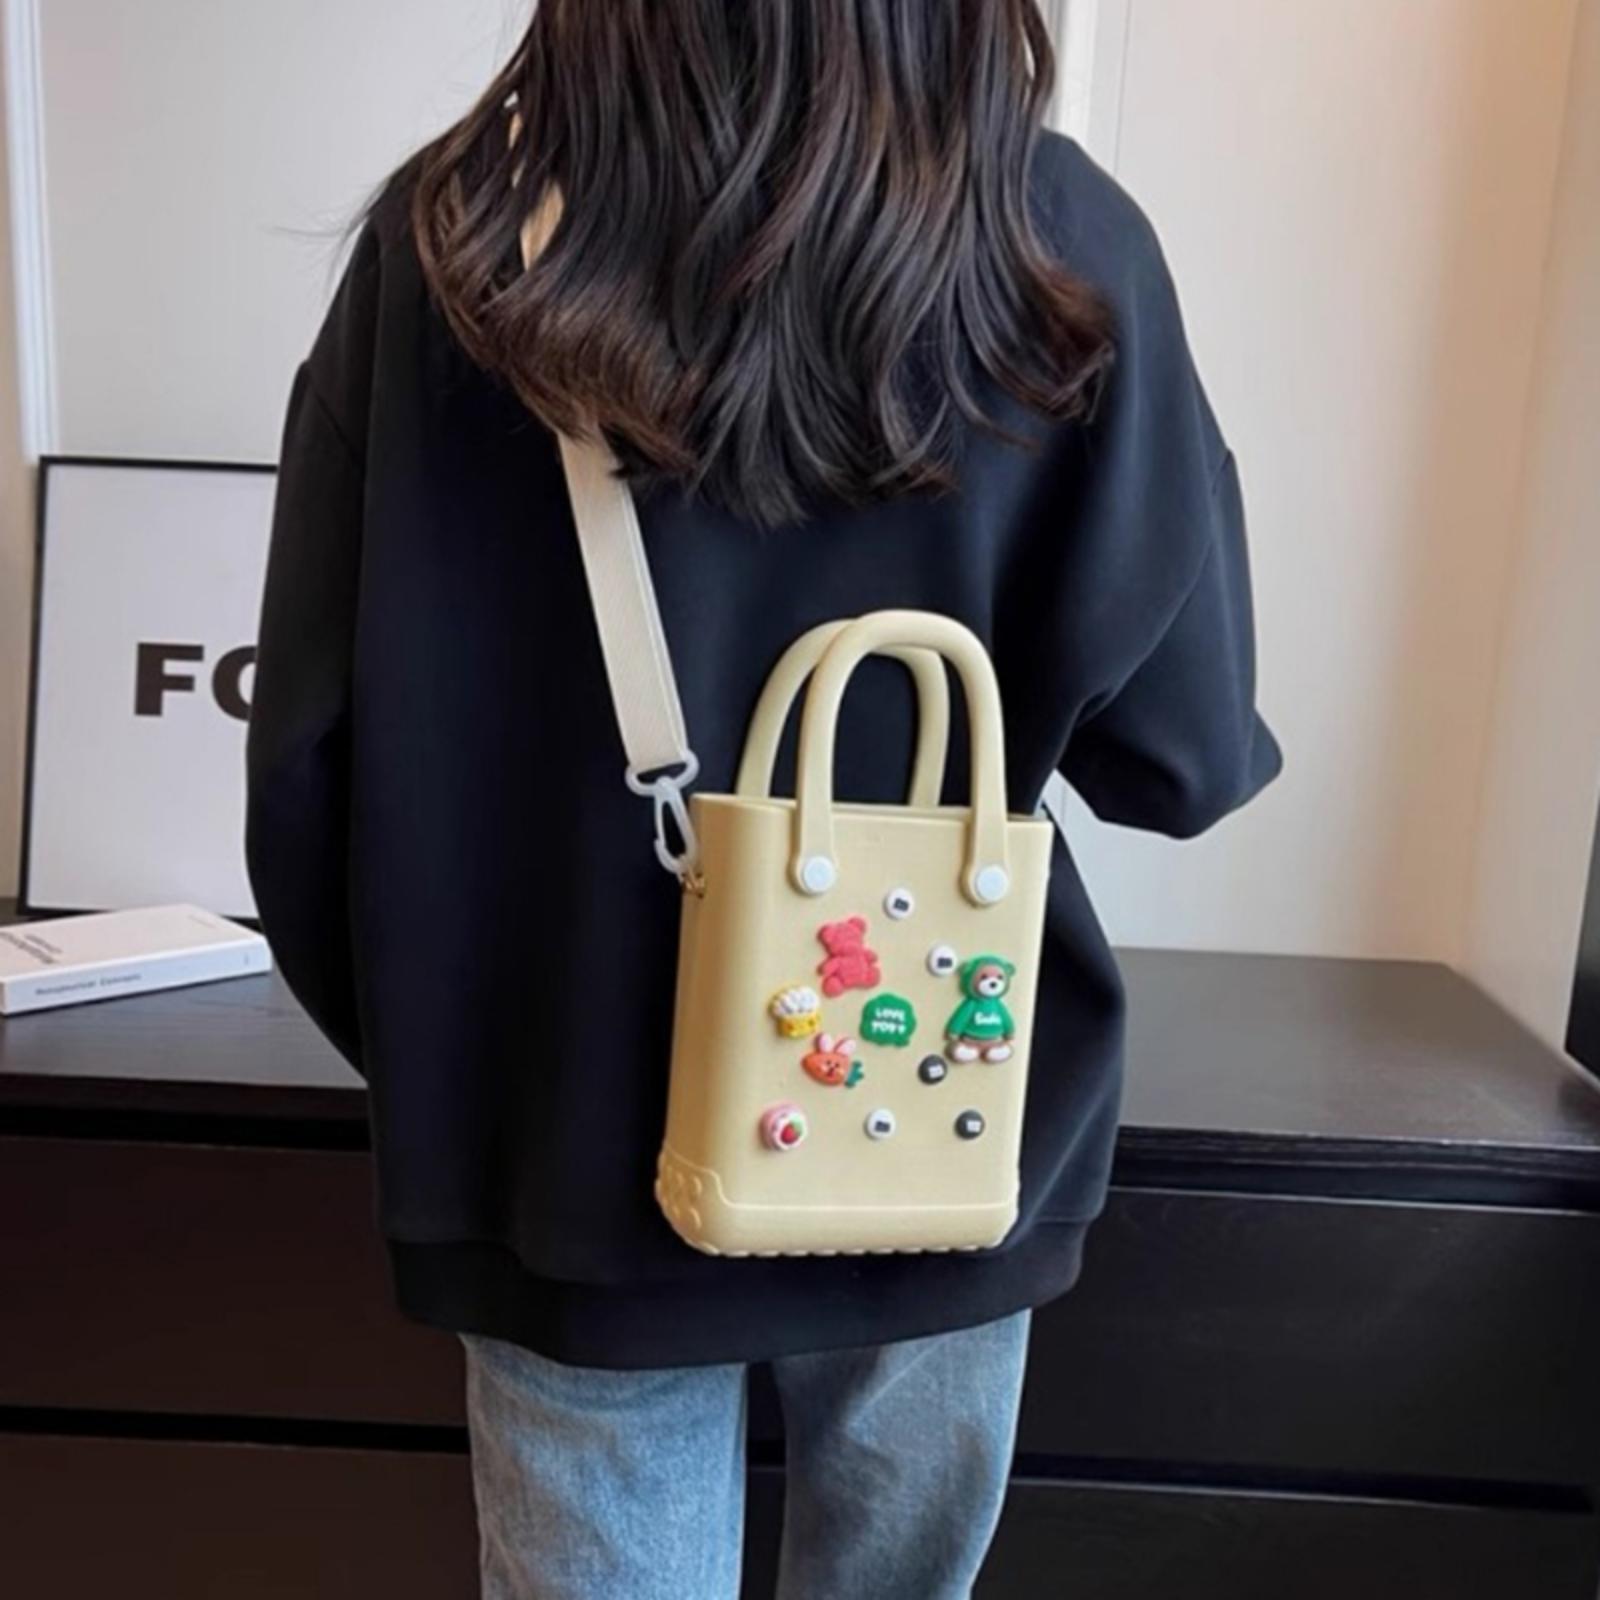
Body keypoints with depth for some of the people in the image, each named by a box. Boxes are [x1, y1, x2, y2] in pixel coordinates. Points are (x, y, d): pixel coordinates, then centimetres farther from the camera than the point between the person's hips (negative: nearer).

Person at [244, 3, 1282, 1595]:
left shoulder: (450, 241, -9)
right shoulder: (1061, 244, -11)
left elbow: (312, 757, -8)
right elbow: (1183, 753, -9)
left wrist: (424, 1056, 8)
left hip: (579, 1146, 0)